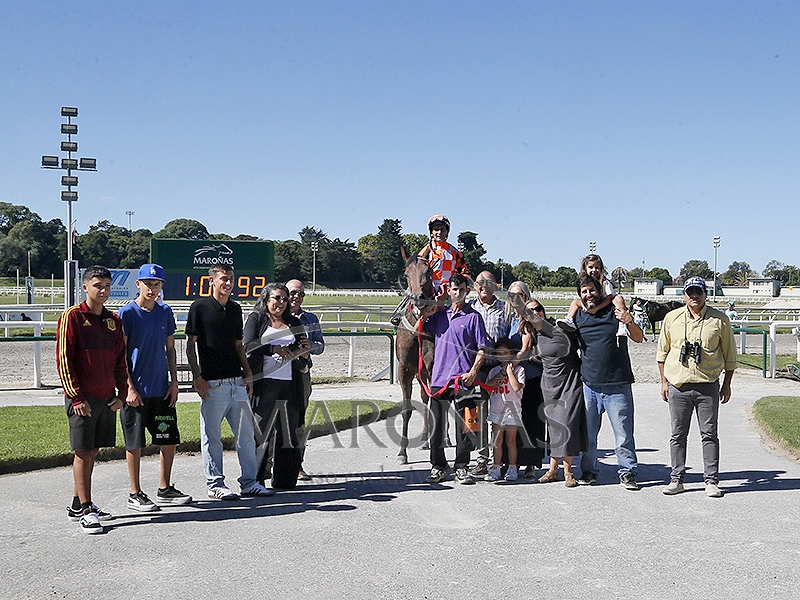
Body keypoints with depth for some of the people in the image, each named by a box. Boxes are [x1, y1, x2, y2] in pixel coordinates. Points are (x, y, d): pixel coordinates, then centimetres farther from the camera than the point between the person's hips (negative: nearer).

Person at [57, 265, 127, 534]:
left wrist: (121, 394, 8)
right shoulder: (72, 317, -5)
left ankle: (78, 505, 21)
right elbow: (63, 359, -9)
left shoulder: (113, 320, 12)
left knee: (92, 451, 11)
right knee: (83, 452, -3)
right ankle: (85, 510, 2)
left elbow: (120, 360, 16)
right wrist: (76, 396, -13)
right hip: (83, 399, -6)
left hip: (107, 398, 6)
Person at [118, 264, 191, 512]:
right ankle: (135, 495, 13)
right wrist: (129, 387, -13)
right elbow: (120, 354, -8)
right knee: (135, 443, 3)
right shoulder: (127, 313, -6)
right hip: (136, 391, -5)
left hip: (162, 389, 5)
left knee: (169, 439, 8)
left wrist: (174, 382, 7)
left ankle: (165, 489, 21)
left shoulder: (165, 312, 9)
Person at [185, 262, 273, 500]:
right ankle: (215, 484, 10)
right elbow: (190, 345, -4)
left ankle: (249, 482, 16)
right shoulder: (200, 307, -3)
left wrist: (248, 374, 13)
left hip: (237, 382, 6)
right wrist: (197, 377, -10)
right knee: (212, 437, 1)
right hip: (212, 383, -6)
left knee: (246, 433, 8)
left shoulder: (235, 309, 15)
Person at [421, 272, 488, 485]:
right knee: (436, 424, 6)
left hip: (463, 380, -3)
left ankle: (461, 467, 11)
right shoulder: (439, 315, 12)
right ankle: (438, 466, 17)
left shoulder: (473, 316, 1)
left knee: (463, 426, 1)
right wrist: (425, 315, 2)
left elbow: (482, 348, -2)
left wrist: (473, 372, -13)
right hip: (439, 378, 4)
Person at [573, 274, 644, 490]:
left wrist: (629, 322, -24)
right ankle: (589, 470, 21)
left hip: (617, 385, -3)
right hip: (588, 384, 3)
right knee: (587, 432, 9)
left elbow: (638, 338, -7)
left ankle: (627, 472, 9)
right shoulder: (577, 317, 9)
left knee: (623, 432, -1)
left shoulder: (615, 313, -1)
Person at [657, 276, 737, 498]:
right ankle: (676, 479, 14)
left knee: (709, 434, 1)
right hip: (678, 386, 2)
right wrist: (664, 381, 9)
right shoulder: (672, 318, 5)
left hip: (708, 386, -1)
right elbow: (662, 352, 13)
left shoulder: (719, 320, 1)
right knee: (677, 435, 6)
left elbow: (729, 355, 8)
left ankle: (711, 481, 8)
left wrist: (726, 385, 6)